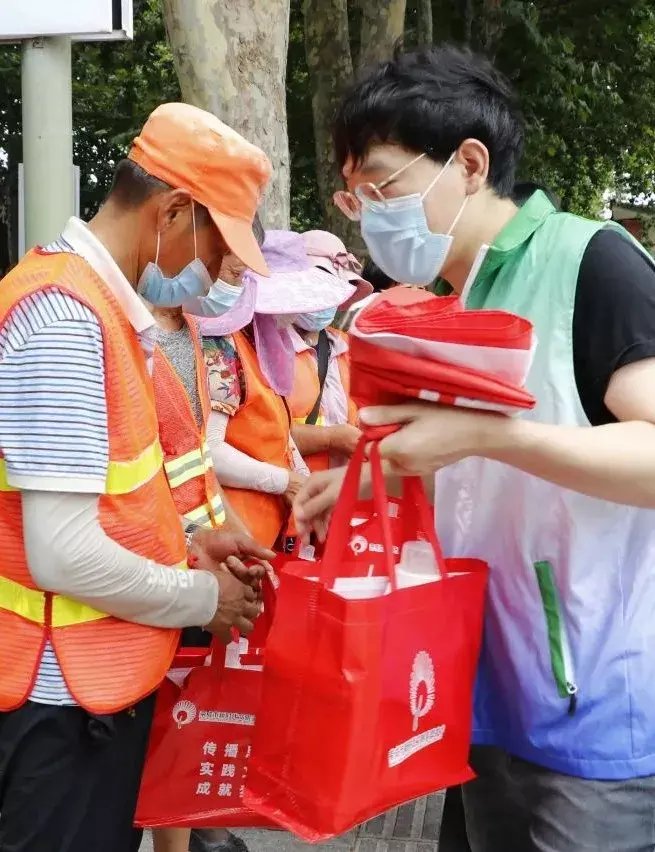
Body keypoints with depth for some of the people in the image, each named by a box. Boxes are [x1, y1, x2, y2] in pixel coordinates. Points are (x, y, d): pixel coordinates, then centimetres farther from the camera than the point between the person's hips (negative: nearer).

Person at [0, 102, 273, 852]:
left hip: (93, 675, 9)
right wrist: (202, 598, -11)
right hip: (65, 694, -9)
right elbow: (63, 555, -26)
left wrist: (178, 546, 6)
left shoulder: (83, 296, 9)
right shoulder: (67, 317, -22)